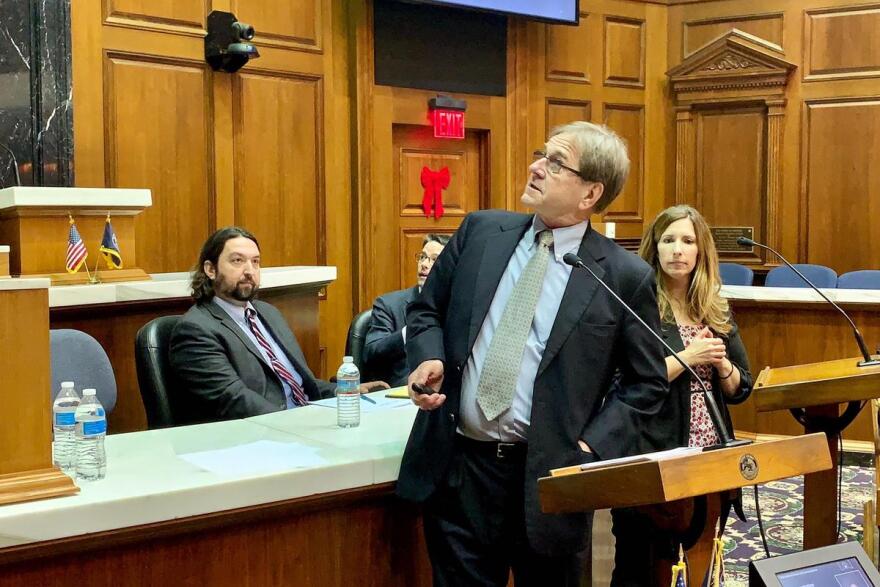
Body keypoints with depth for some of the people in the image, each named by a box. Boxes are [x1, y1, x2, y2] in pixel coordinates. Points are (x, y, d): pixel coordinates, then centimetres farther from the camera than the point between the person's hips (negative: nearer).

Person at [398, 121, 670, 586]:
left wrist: (591, 448, -10)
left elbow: (646, 383, 2)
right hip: (454, 463, 3)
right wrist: (429, 359, -8)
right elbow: (426, 310, 13)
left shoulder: (625, 276, -5)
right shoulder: (480, 231, 4)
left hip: (547, 475, -2)